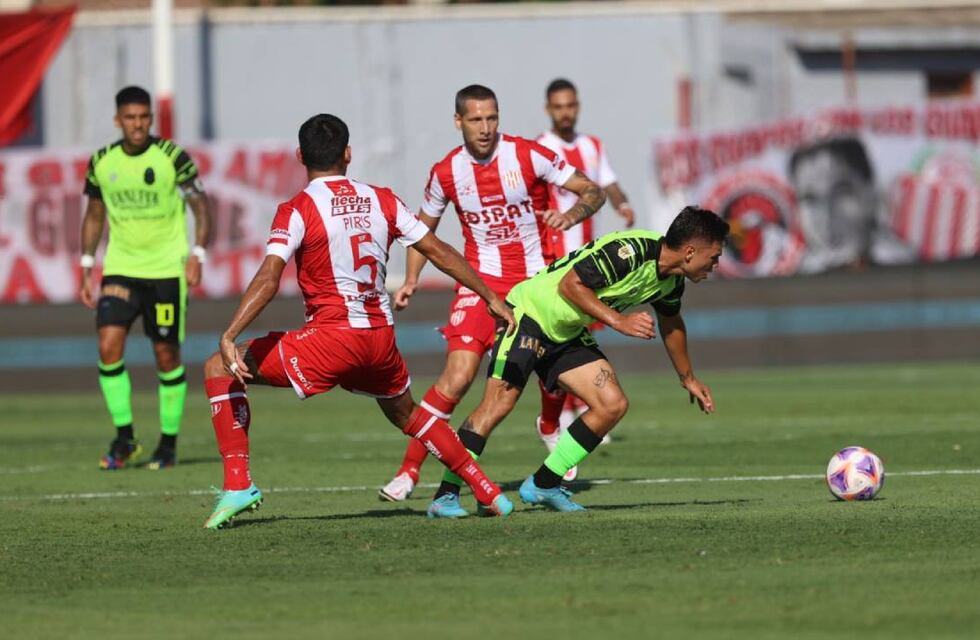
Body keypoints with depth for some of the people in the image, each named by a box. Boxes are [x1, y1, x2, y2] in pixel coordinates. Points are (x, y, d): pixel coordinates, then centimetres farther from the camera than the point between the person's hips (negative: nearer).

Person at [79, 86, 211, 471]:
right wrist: (87, 269, 10)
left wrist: (198, 255, -16)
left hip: (166, 270, -3)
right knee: (109, 345, -14)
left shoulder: (172, 157, -8)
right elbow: (94, 215, 15)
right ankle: (124, 439, -4)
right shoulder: (102, 163, 3)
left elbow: (201, 208, -3)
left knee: (167, 355, 1)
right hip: (120, 269, 3)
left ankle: (169, 443, 14)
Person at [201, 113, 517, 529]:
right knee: (406, 414, 33)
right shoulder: (381, 201, 8)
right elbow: (439, 252, 14)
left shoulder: (297, 210, -7)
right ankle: (488, 494, 33)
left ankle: (238, 484, -7)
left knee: (219, 370, 4)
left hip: (332, 338, -6)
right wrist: (491, 298, 24)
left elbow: (268, 280, -19)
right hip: (381, 338, 6)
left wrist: (229, 337, -23)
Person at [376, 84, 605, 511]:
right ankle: (409, 470, -12)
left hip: (536, 279, 1)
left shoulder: (528, 156, -9)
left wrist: (571, 215, -27)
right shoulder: (445, 172, -3)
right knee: (458, 373, -16)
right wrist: (411, 279, 1)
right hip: (481, 280, -1)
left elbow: (592, 191, -5)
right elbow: (424, 226, 14)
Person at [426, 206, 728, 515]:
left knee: (613, 405, -3)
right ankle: (446, 495, -20)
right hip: (529, 313, -9)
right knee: (498, 403, -20)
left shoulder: (671, 280, 2)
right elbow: (570, 284, -25)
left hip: (568, 335, 9)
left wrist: (687, 377, 33)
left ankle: (543, 485, 5)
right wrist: (618, 321, -28)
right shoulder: (629, 251, -27)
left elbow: (670, 323, 23)